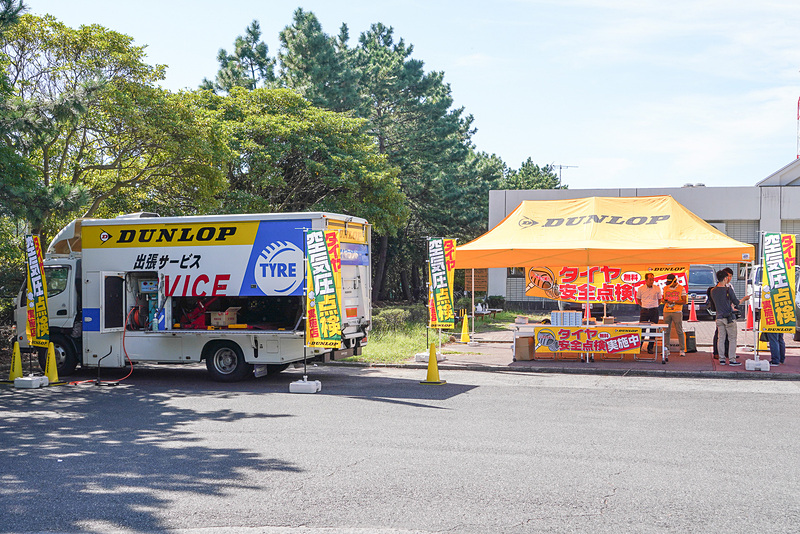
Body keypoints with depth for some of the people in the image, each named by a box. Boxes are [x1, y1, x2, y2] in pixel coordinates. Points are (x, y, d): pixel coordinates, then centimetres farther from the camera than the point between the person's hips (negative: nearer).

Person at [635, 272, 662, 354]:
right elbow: (638, 299, 17)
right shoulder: (640, 288, 1)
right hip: (644, 310, -1)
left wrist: (655, 306, 6)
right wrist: (642, 305, 6)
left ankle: (650, 348, 9)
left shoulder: (657, 288, 2)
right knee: (642, 329, -2)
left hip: (654, 310, 1)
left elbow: (659, 299, 16)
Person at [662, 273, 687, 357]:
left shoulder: (681, 288, 0)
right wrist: (664, 301, -6)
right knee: (666, 331, 2)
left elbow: (684, 301, -3)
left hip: (677, 312, -3)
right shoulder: (665, 288, 12)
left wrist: (673, 302, -15)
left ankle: (682, 350, 3)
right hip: (666, 312, 3)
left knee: (680, 331, -3)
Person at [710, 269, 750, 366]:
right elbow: (736, 302, -6)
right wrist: (744, 299, 14)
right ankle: (732, 359, 1)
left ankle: (722, 359, 11)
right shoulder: (728, 289, -13)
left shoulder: (713, 291, 2)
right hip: (729, 317, -5)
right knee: (732, 339, 2)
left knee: (721, 338, 9)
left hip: (719, 317, 5)